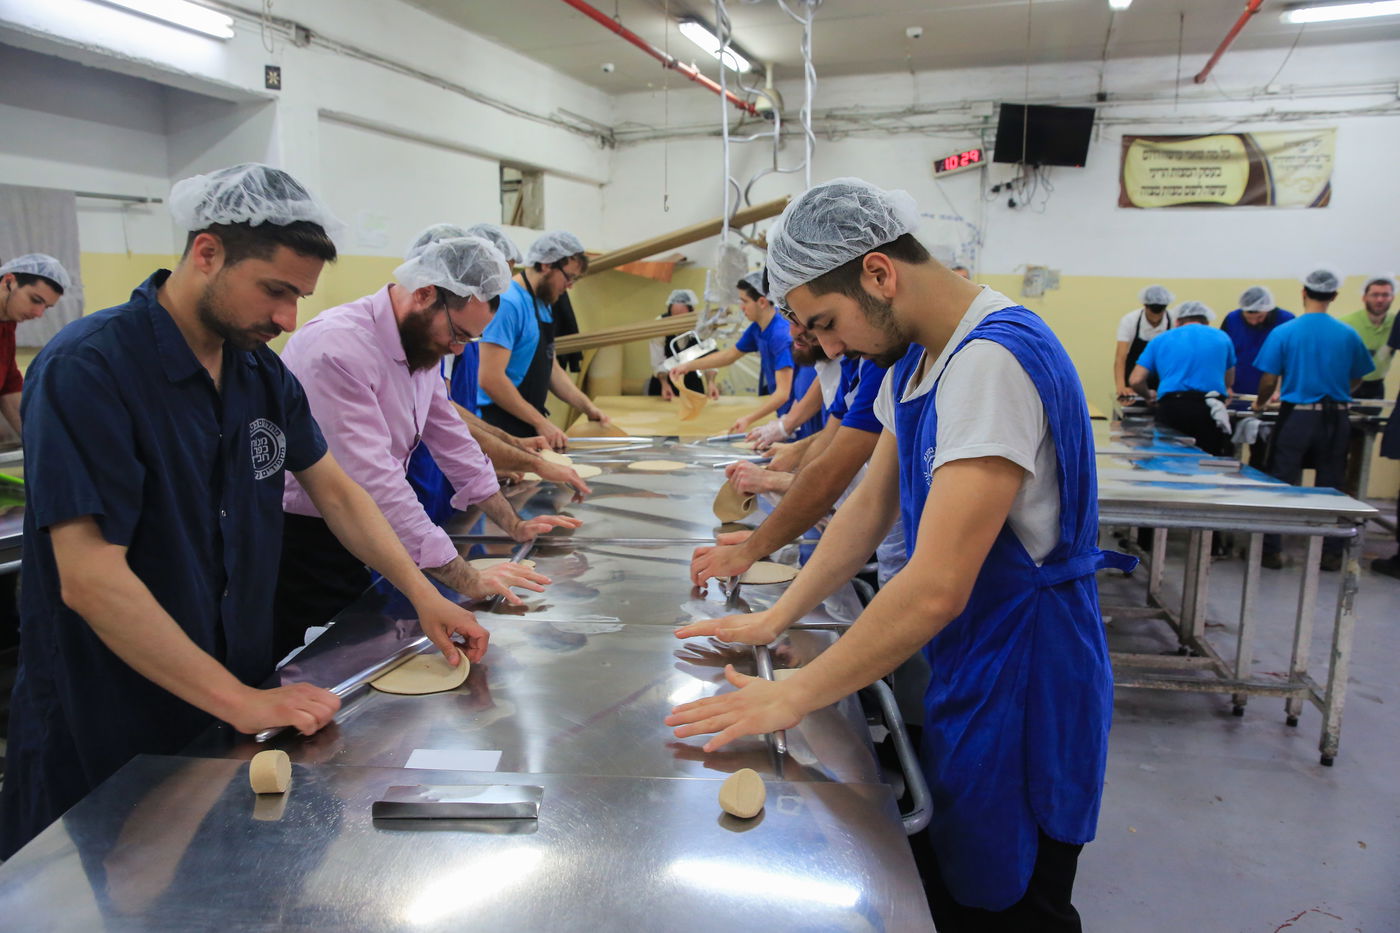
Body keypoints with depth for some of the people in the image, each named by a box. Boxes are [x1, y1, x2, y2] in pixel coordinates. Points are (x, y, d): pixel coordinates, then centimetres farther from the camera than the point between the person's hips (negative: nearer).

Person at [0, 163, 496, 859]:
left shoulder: (264, 372, 1)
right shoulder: (87, 371, -22)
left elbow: (333, 489, 9)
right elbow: (90, 580, -26)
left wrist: (424, 596, -2)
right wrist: (241, 701, -24)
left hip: (243, 704, 6)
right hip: (108, 741, -6)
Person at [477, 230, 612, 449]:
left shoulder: (542, 305, 13)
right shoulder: (508, 303, -17)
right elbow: (491, 379, -23)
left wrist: (587, 406, 7)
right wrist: (541, 422, -19)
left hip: (527, 430, 9)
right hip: (503, 429, -9)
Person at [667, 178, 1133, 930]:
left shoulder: (994, 360, -27)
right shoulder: (918, 358, 5)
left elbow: (936, 588, -31)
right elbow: (871, 506, 10)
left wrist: (793, 697, -24)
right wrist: (776, 617, 3)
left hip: (1020, 689, -8)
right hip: (964, 669, 8)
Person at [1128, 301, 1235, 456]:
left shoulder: (1161, 340, 19)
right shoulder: (1221, 337, 22)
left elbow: (1136, 381, 11)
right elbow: (1229, 381, 35)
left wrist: (1149, 396, 32)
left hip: (1171, 408, 0)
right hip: (1209, 410, 0)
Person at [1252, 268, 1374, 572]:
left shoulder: (1284, 332, -8)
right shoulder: (1348, 335, 0)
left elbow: (1269, 380, -7)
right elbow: (1356, 380, 10)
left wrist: (1261, 402, 12)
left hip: (1297, 416, -2)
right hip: (1335, 418, 2)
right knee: (1331, 487, 11)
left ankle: (1272, 550, 7)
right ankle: (1332, 554, 18)